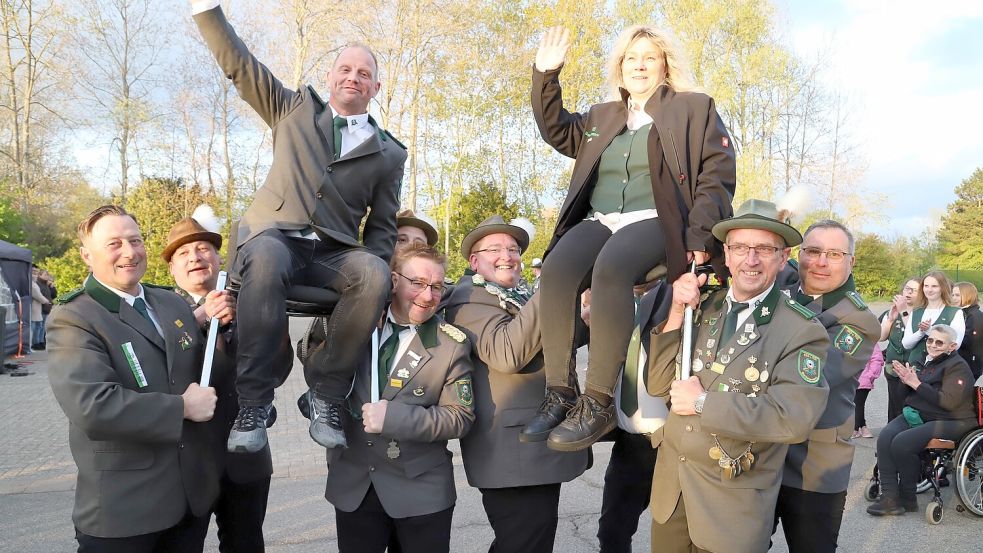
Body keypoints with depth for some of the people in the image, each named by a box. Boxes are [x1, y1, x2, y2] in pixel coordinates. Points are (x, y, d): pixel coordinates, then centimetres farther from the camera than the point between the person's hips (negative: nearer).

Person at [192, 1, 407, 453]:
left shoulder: (388, 153, 15)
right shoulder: (295, 109, 18)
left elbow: (383, 226, 14)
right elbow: (238, 63, 12)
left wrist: (370, 271, -5)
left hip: (333, 253, 1)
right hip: (274, 236, -1)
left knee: (376, 276, -33)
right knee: (266, 260, -38)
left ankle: (327, 396, -21)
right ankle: (254, 402, -32)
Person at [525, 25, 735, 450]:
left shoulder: (695, 108, 11)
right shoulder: (603, 116, 25)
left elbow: (717, 174, 2)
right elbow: (558, 132, 28)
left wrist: (701, 233, -12)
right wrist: (545, 75, 17)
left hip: (655, 221, -4)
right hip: (599, 221, 4)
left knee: (610, 268, -38)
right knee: (556, 268, -29)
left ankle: (598, 402, -34)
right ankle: (560, 394, -27)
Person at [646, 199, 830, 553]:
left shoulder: (802, 331, -11)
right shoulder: (702, 307, 3)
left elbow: (795, 419, -23)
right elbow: (658, 385, -1)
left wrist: (704, 403, -19)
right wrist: (676, 314, -11)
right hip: (670, 485, 4)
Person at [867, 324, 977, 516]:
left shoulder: (958, 366, -7)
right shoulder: (926, 360, 15)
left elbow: (948, 402, -20)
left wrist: (916, 383, -17)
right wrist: (907, 379, 1)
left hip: (949, 422, -7)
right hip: (916, 415, 7)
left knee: (902, 443, -28)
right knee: (885, 437, -22)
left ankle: (907, 499, -9)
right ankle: (889, 496, -23)